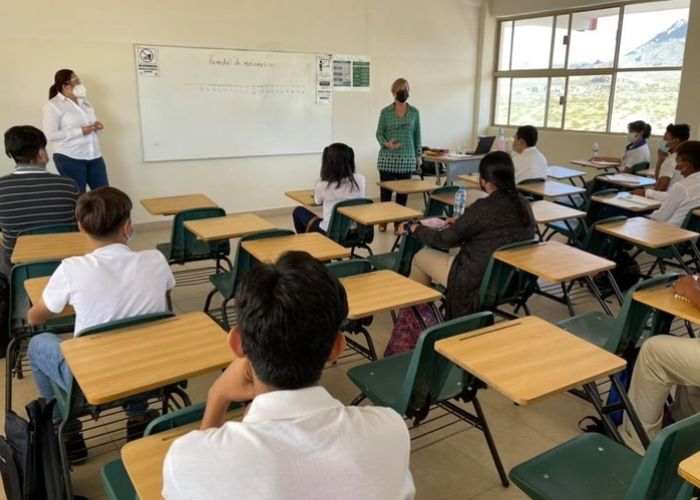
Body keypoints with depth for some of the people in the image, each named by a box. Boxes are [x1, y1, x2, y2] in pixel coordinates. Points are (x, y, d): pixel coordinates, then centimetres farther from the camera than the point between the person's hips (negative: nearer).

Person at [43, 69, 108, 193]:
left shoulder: (84, 102, 15)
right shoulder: (53, 105, -6)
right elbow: (50, 135, -14)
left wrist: (96, 127, 0)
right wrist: (80, 131, -20)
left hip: (94, 156, 6)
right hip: (70, 159, -6)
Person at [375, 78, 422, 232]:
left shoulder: (414, 112, 5)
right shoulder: (385, 112, 0)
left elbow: (417, 135, 10)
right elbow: (379, 133, 1)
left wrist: (418, 155, 11)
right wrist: (386, 143, -20)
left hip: (407, 158, 2)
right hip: (387, 157, -1)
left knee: (403, 191, 5)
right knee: (385, 189, 3)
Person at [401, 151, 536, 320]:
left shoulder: (484, 208, -23)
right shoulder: (524, 205, -1)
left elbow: (445, 239, -12)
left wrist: (416, 229, 6)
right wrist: (457, 225, 19)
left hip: (478, 282, -7)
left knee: (421, 257, 13)